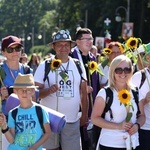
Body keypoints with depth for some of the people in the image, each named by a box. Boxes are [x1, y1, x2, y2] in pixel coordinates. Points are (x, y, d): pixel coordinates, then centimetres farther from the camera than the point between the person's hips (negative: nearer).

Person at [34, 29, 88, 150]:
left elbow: (84, 93, 11)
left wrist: (84, 115, 11)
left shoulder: (78, 65, 6)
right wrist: (49, 90, -24)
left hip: (72, 121, 2)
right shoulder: (44, 66, -3)